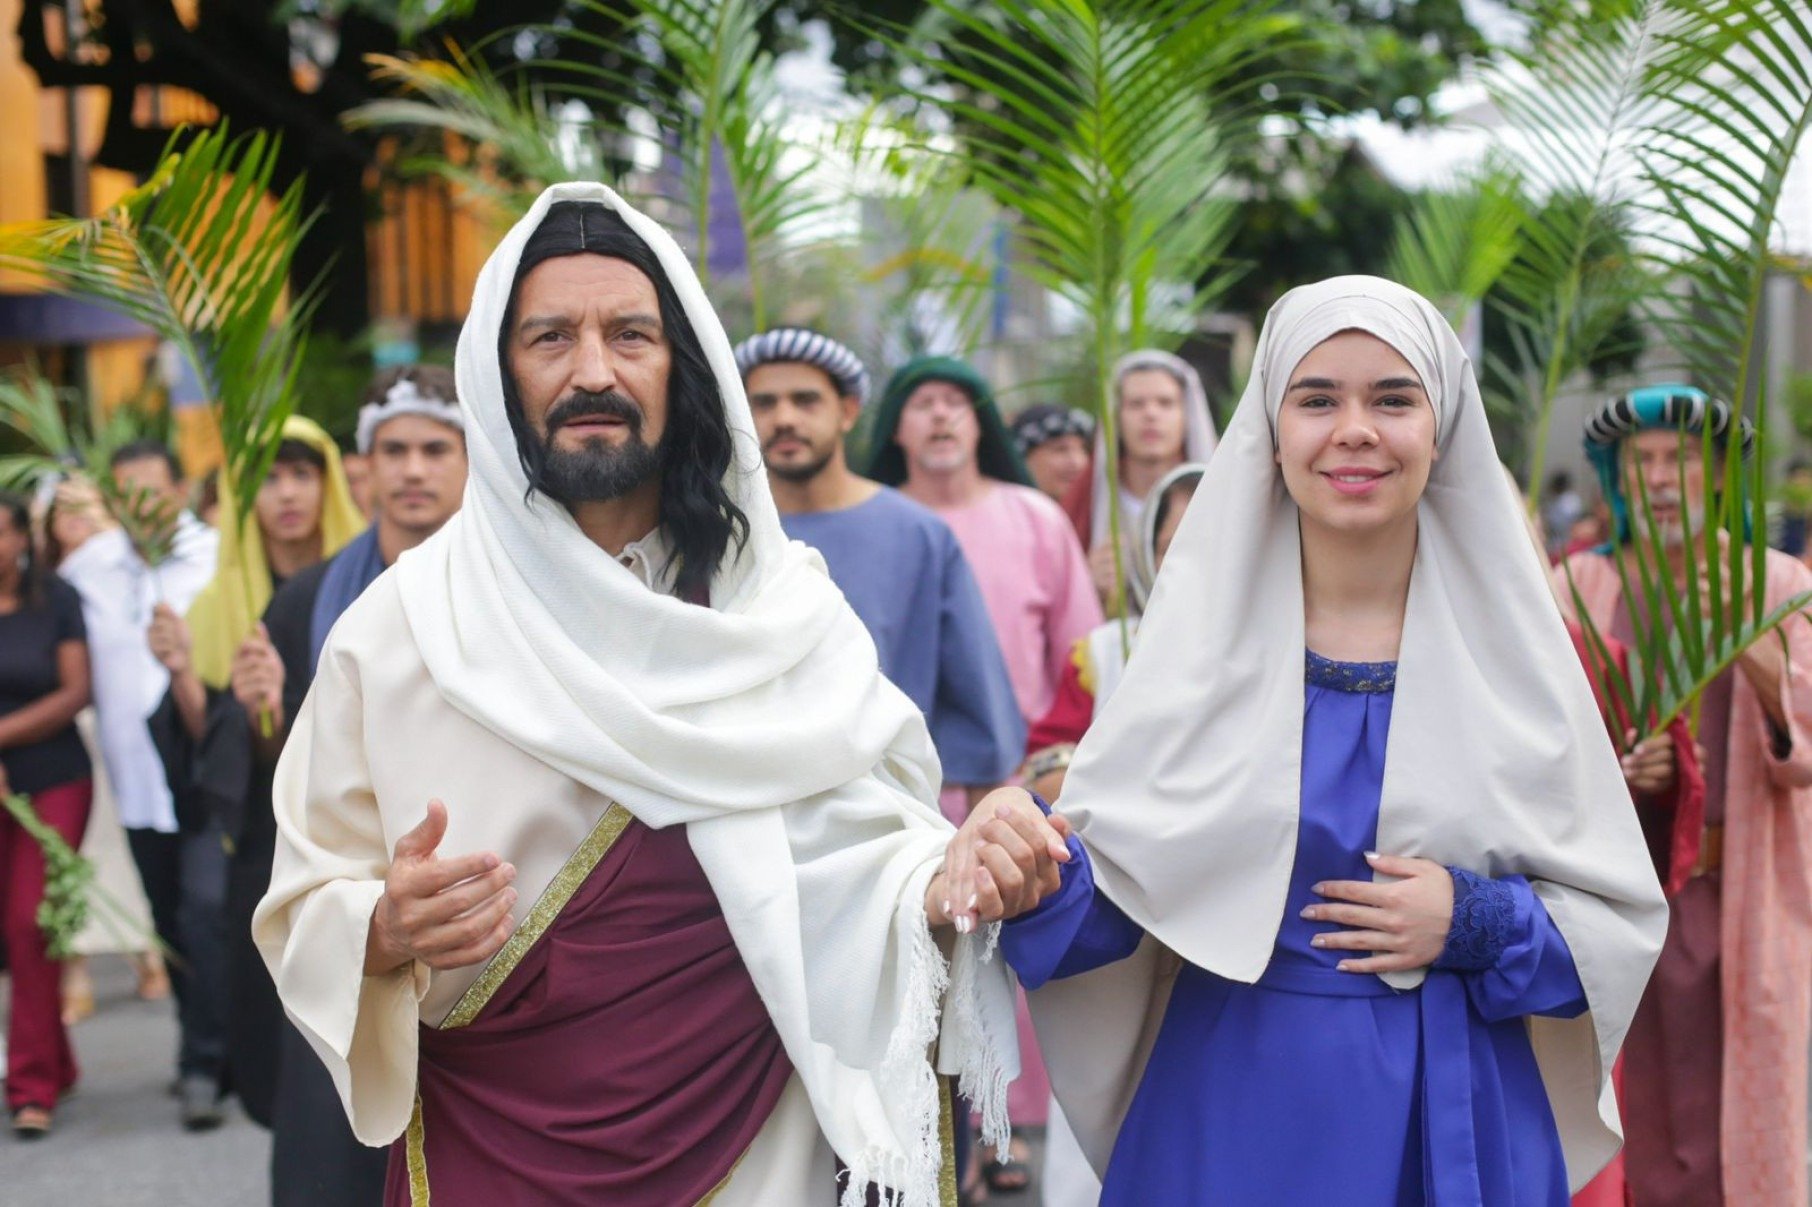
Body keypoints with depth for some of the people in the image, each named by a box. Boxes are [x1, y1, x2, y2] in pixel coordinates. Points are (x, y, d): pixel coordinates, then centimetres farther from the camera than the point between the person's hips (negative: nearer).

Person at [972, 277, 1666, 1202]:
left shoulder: (1510, 646, -3)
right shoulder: (1204, 632, -3)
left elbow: (1620, 923, 1)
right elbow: (1109, 899, -6)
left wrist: (1475, 923, -15)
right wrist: (1036, 867, -26)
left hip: (1457, 1119, 1)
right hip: (1234, 1104, 0)